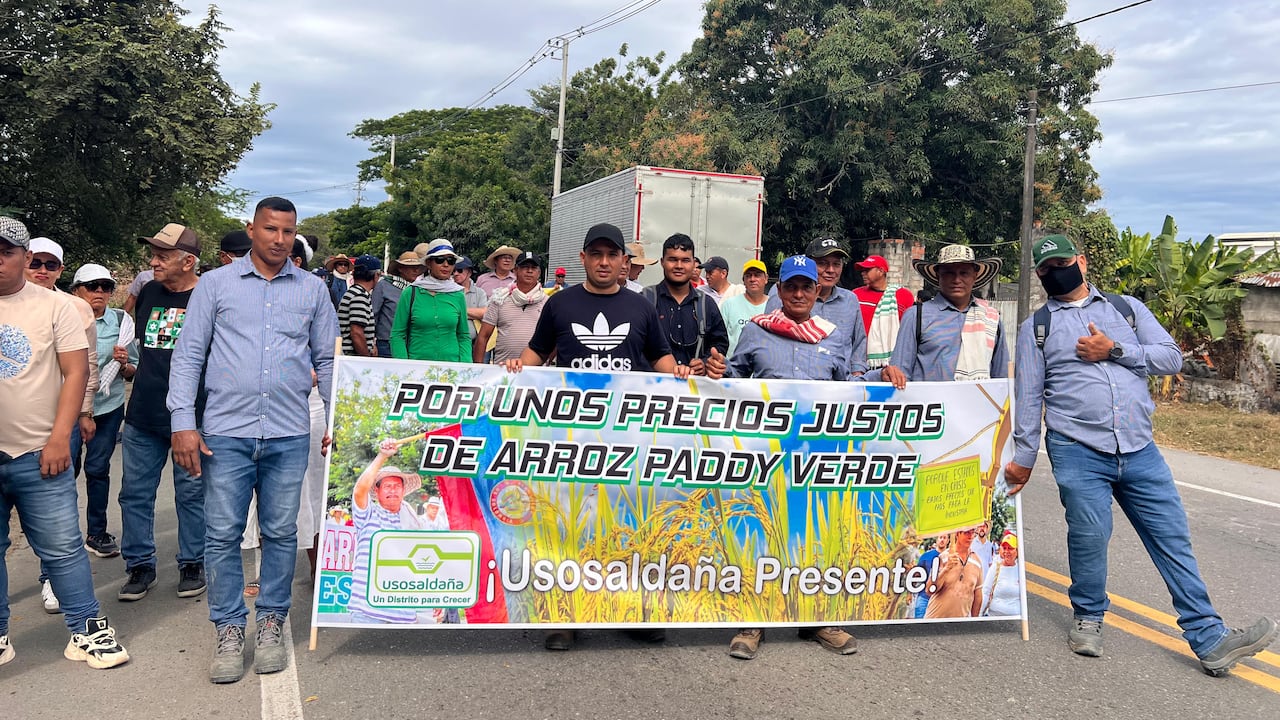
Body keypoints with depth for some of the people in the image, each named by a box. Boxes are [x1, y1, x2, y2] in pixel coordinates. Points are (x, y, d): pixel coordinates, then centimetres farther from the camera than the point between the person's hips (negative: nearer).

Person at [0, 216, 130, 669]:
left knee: (62, 548, 2)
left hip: (39, 455, -2)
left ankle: (87, 631, 14)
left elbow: (76, 371, -4)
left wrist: (59, 438, -11)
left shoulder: (55, 306, 0)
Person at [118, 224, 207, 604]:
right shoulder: (148, 293, 8)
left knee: (191, 494, 7)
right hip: (142, 416, 5)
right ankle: (140, 565, 22)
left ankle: (192, 564, 21)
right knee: (135, 493, 9)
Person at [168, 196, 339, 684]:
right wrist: (183, 423, -5)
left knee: (281, 533, 7)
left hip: (289, 436, 1)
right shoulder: (216, 283, 6)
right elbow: (189, 355, 4)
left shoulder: (312, 290, 9)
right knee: (222, 535, 2)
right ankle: (229, 632, 16)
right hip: (226, 432, -1)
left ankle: (272, 625, 22)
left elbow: (328, 361, 12)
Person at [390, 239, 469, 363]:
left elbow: (464, 337, 10)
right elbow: (397, 335, 1)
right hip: (417, 365, -1)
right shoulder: (411, 293, 0)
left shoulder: (458, 295, 5)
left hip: (451, 363, 1)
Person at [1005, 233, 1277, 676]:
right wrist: (1023, 457, 6)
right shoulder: (1036, 327, 9)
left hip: (1139, 449, 2)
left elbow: (1171, 358, 5)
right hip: (1077, 452, -2)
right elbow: (1028, 397, 8)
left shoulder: (1127, 308, 15)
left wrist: (1115, 350, -8)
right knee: (1089, 536, -6)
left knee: (1172, 536, 1)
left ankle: (1209, 640, 7)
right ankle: (1088, 618, 18)